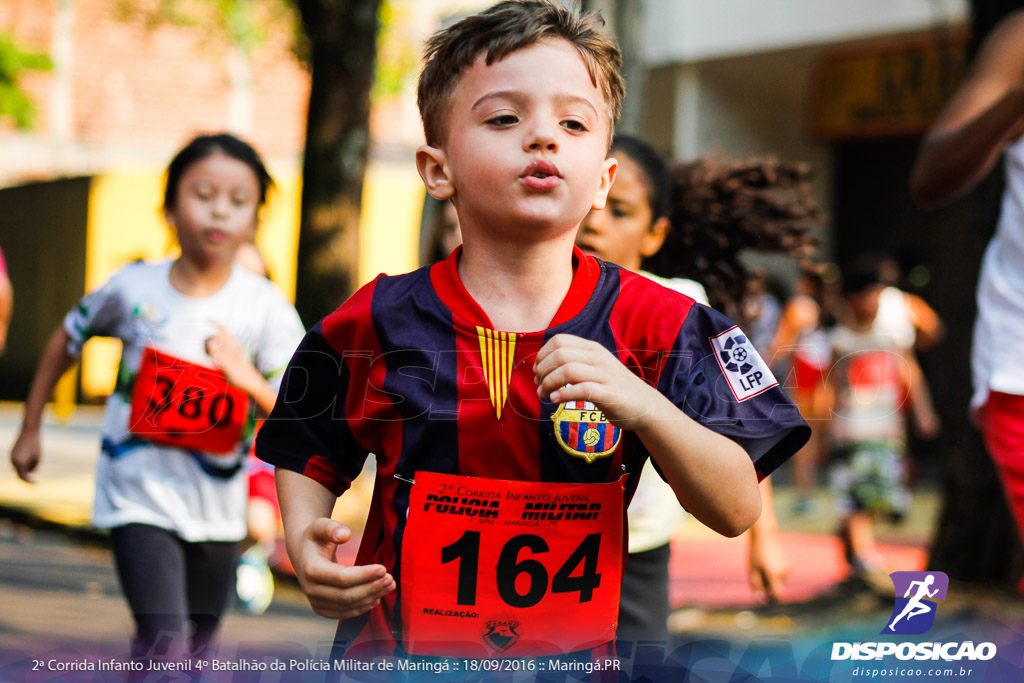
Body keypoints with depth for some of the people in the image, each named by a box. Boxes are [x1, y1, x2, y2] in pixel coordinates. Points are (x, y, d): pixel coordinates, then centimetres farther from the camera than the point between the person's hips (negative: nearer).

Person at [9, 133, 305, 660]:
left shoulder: (265, 308, -10)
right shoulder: (133, 288, -9)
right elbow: (67, 339, 11)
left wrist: (250, 380, -33)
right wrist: (30, 429, 16)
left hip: (217, 511, 3)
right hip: (139, 501, -2)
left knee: (194, 654, 16)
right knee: (164, 643, -19)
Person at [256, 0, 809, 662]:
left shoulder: (655, 327, -10)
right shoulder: (375, 325, -8)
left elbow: (738, 510, -14)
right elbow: (312, 458, 8)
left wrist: (642, 407, -29)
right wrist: (305, 540, -13)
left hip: (581, 654, 0)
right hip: (399, 650, 0)